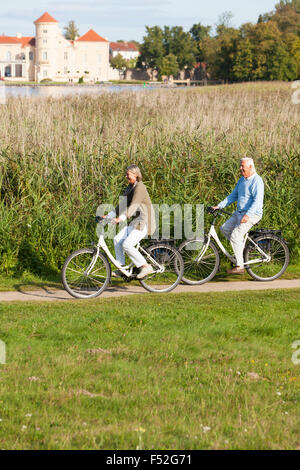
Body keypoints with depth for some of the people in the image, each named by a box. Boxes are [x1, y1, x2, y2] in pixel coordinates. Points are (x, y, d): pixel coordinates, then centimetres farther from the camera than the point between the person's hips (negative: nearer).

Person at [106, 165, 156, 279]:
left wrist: (120, 218, -38)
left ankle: (146, 267, -10)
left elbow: (133, 206, -28)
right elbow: (122, 205, 15)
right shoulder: (130, 188, 13)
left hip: (144, 222, -9)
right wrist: (108, 216, 8)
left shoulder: (139, 187, -16)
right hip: (136, 221, 9)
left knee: (127, 244, -18)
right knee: (117, 239, 2)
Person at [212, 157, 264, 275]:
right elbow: (233, 196, 18)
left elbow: (257, 201, -24)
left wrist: (247, 215, -33)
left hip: (252, 214, -9)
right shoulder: (242, 180, 13)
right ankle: (242, 247, 16)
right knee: (224, 228, 6)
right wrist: (219, 206, 9)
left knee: (235, 235, -20)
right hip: (239, 212, 9)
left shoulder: (257, 181, -15)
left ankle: (239, 266, -17)